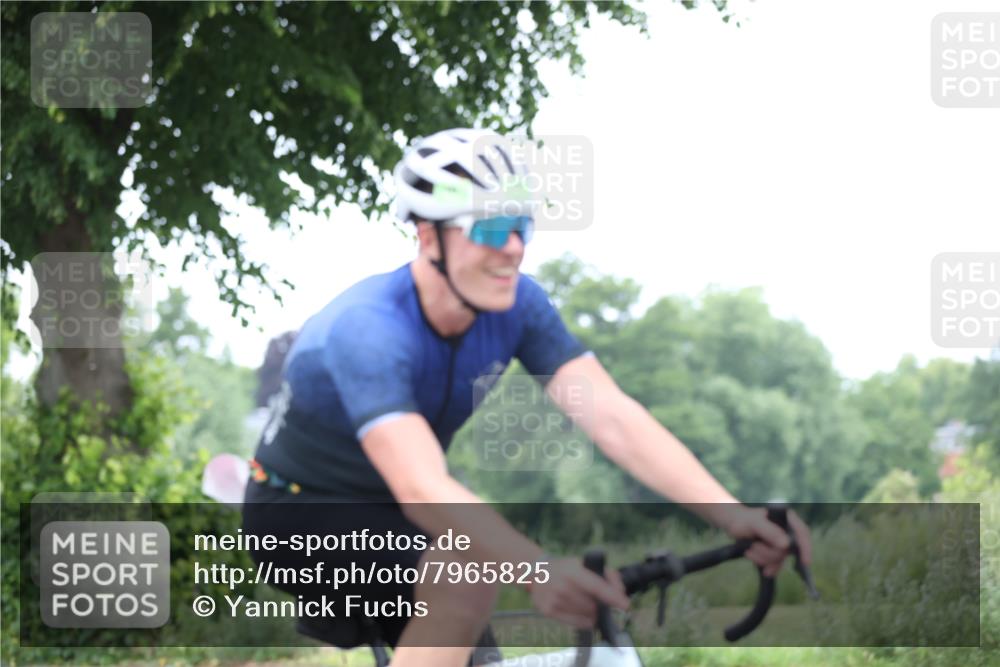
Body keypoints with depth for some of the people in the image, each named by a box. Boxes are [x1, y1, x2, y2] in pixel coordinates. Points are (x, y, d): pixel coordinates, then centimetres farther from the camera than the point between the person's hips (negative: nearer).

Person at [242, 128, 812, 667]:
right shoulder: (367, 330, -33)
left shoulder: (518, 306, -14)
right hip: (301, 513, -7)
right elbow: (422, 488, -47)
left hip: (381, 510, 7)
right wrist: (540, 567, -64)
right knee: (466, 580, -31)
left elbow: (611, 416, -25)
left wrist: (730, 514, -40)